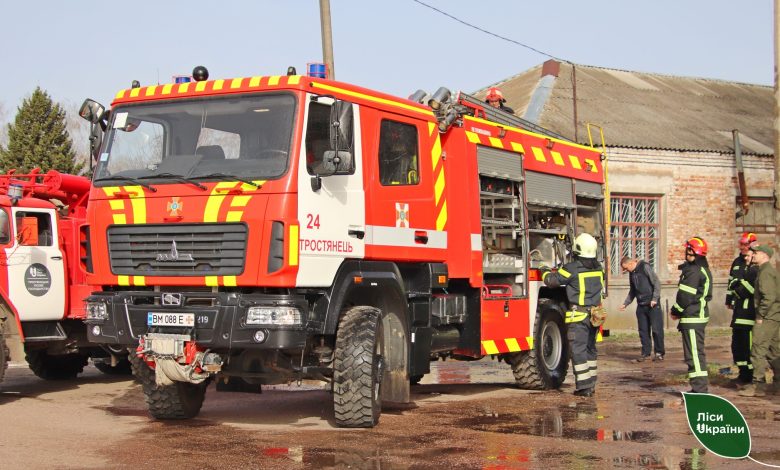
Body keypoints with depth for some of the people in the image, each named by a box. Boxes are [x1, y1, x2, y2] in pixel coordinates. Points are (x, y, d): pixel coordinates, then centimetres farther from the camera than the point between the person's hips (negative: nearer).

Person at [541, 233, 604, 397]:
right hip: (594, 314, 7)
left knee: (578, 350, -3)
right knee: (590, 348, 16)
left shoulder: (572, 268, -15)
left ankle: (584, 387, -6)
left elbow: (552, 280, -7)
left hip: (578, 316, -7)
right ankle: (591, 384, 22)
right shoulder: (598, 267, 6)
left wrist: (545, 271, 16)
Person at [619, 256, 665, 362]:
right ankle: (646, 353, 11)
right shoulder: (632, 273, 14)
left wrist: (655, 299, -18)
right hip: (641, 306, 7)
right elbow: (632, 291, 25)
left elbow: (656, 283, -12)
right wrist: (625, 304, 16)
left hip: (652, 305, -7)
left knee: (656, 329, -3)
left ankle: (659, 353, 5)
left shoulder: (645, 267, -8)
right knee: (643, 331, 6)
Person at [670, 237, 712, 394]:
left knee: (694, 354, -8)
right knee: (696, 353, 16)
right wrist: (678, 311, 13)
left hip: (692, 318, -11)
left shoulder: (693, 271, -17)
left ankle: (699, 388, -8)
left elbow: (685, 295, -18)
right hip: (698, 316, 11)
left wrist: (676, 311, -2)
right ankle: (700, 387, 22)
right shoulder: (703, 269, 17)